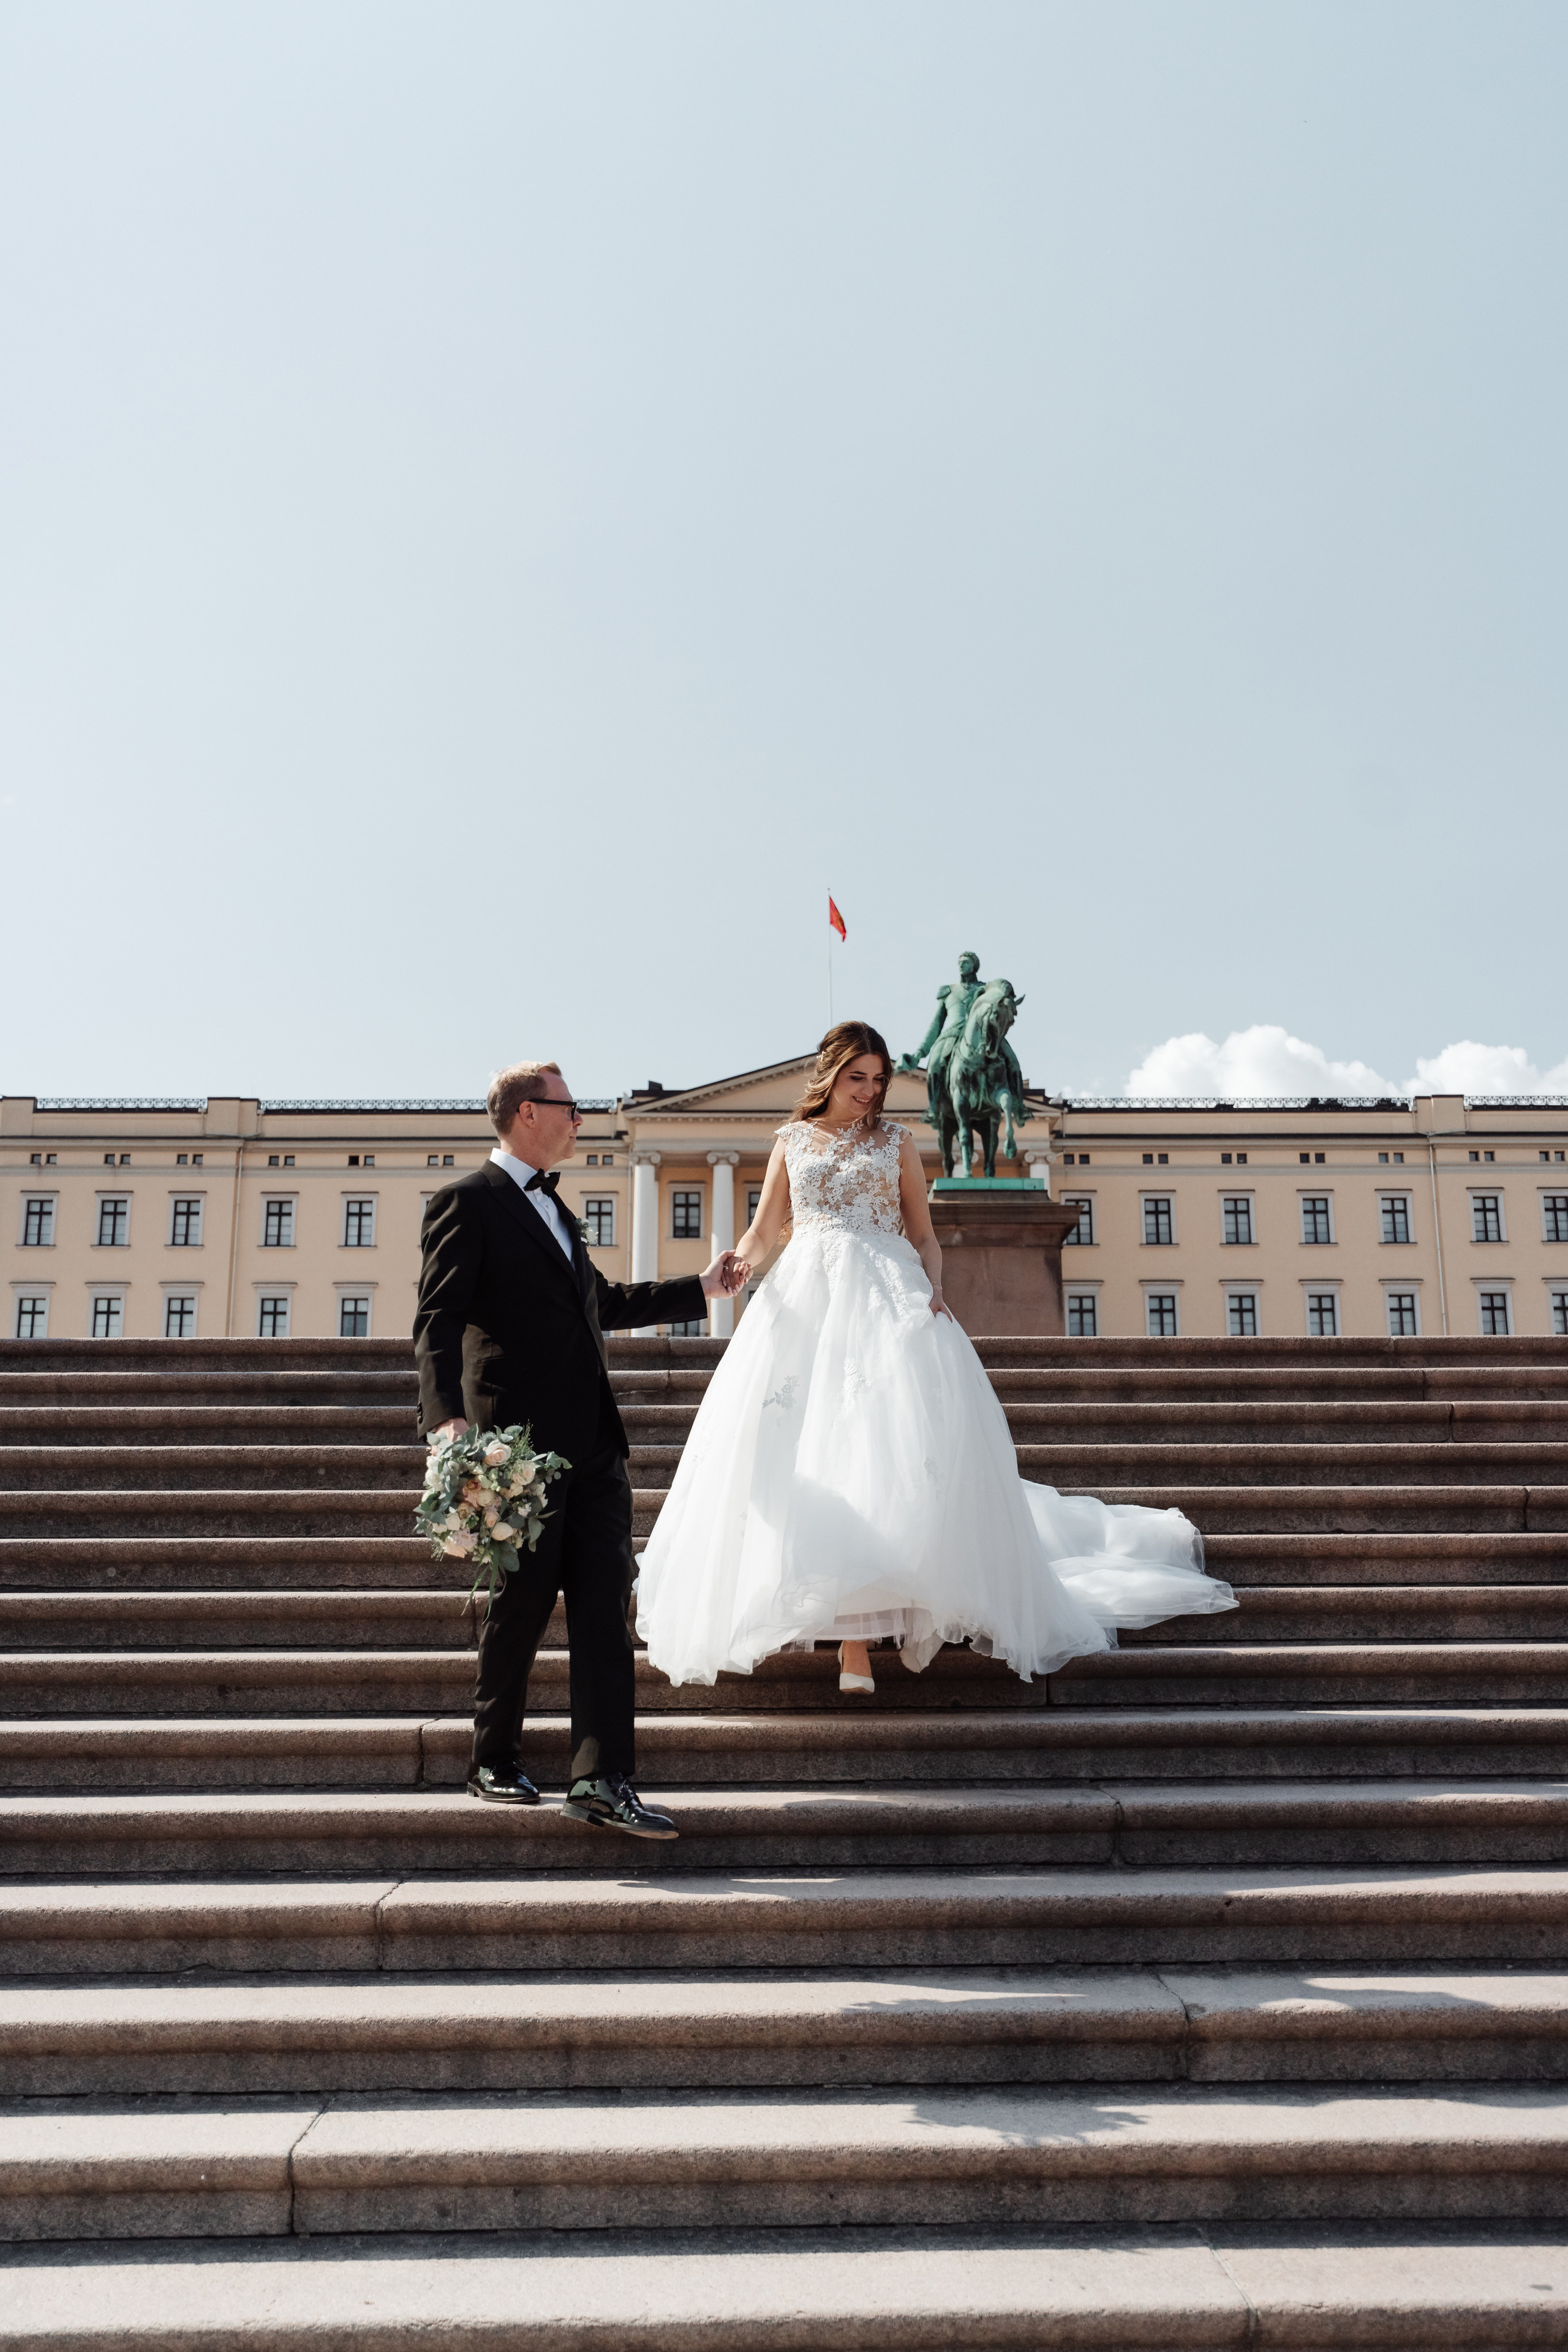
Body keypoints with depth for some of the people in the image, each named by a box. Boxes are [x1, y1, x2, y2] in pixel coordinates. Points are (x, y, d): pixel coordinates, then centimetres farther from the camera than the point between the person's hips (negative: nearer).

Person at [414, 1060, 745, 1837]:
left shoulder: (554, 1208, 23)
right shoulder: (467, 1202, -4)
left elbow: (602, 1302, 33)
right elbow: (438, 1321, -14)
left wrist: (702, 1287, 36)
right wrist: (444, 1417, -29)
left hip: (592, 1442, 8)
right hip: (521, 1440, -8)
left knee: (604, 1608, 1)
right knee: (521, 1605, 3)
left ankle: (602, 1780, 2)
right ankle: (495, 1762, 22)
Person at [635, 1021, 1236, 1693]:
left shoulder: (895, 1140, 14)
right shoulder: (792, 1141, 17)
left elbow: (924, 1236, 13)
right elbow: (762, 1229, 15)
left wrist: (933, 1289, -7)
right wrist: (740, 1260, -9)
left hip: (886, 1299, -1)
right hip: (806, 1297, 1)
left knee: (881, 1443, -15)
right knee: (799, 1445, -11)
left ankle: (858, 1633, -11)